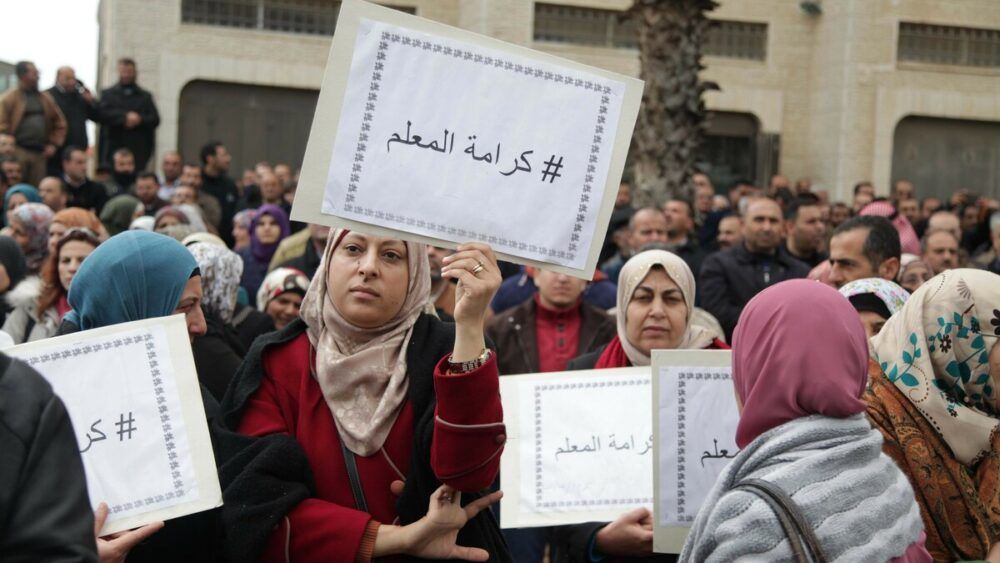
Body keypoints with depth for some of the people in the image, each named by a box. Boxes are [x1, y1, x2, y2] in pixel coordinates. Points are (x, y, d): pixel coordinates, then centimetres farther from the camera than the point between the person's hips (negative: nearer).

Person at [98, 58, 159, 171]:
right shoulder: (107, 94, 14)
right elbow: (102, 114, -4)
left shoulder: (145, 97, 16)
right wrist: (125, 117, -13)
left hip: (138, 151, 1)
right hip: (112, 149, 0)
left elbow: (155, 120, 5)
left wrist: (140, 120, -13)